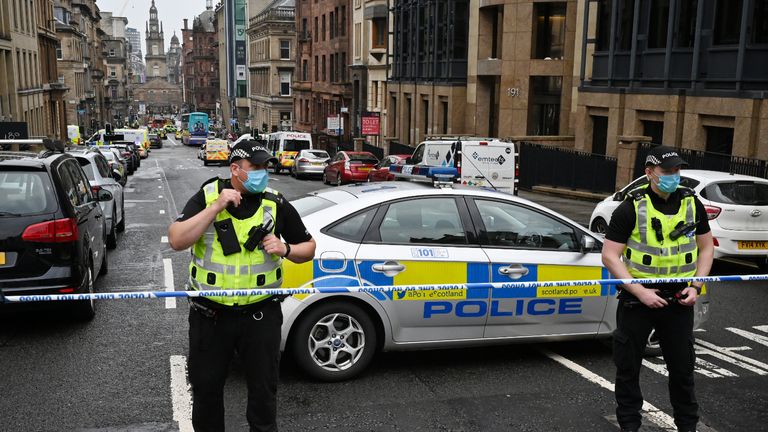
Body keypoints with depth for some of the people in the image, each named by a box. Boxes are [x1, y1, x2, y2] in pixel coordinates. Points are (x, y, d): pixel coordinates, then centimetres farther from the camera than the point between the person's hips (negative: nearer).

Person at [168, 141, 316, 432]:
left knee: (263, 387, 12)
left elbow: (308, 247, 8)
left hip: (261, 315, 0)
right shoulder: (207, 196, -3)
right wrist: (216, 207, -21)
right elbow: (176, 241, -15)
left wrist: (286, 249, -13)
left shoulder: (276, 205, -1)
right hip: (210, 313, 0)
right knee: (205, 386, 15)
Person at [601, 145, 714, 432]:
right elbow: (610, 256, -12)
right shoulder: (632, 207, -11)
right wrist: (640, 292, -19)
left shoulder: (692, 203, 2)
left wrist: (696, 286, -2)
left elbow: (706, 247, 12)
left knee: (683, 366, 12)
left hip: (679, 299, 3)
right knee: (628, 366, 7)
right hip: (637, 299, -3)